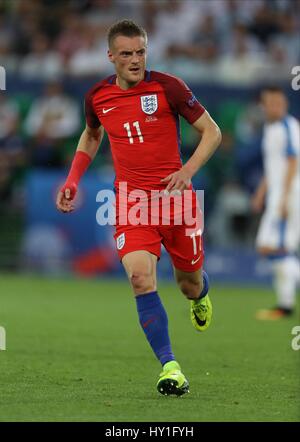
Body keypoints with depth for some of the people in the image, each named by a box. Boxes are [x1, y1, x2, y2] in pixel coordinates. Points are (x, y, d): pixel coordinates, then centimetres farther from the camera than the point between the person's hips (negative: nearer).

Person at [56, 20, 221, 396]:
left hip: (175, 196, -1)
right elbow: (91, 136, 25)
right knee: (141, 277, -21)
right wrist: (72, 181, 13)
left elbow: (211, 132, -2)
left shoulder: (167, 86, -8)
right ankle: (169, 366, -20)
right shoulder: (97, 96, 2)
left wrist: (187, 171, -16)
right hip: (130, 199, 1)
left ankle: (200, 295, 52)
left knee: (189, 283, 11)